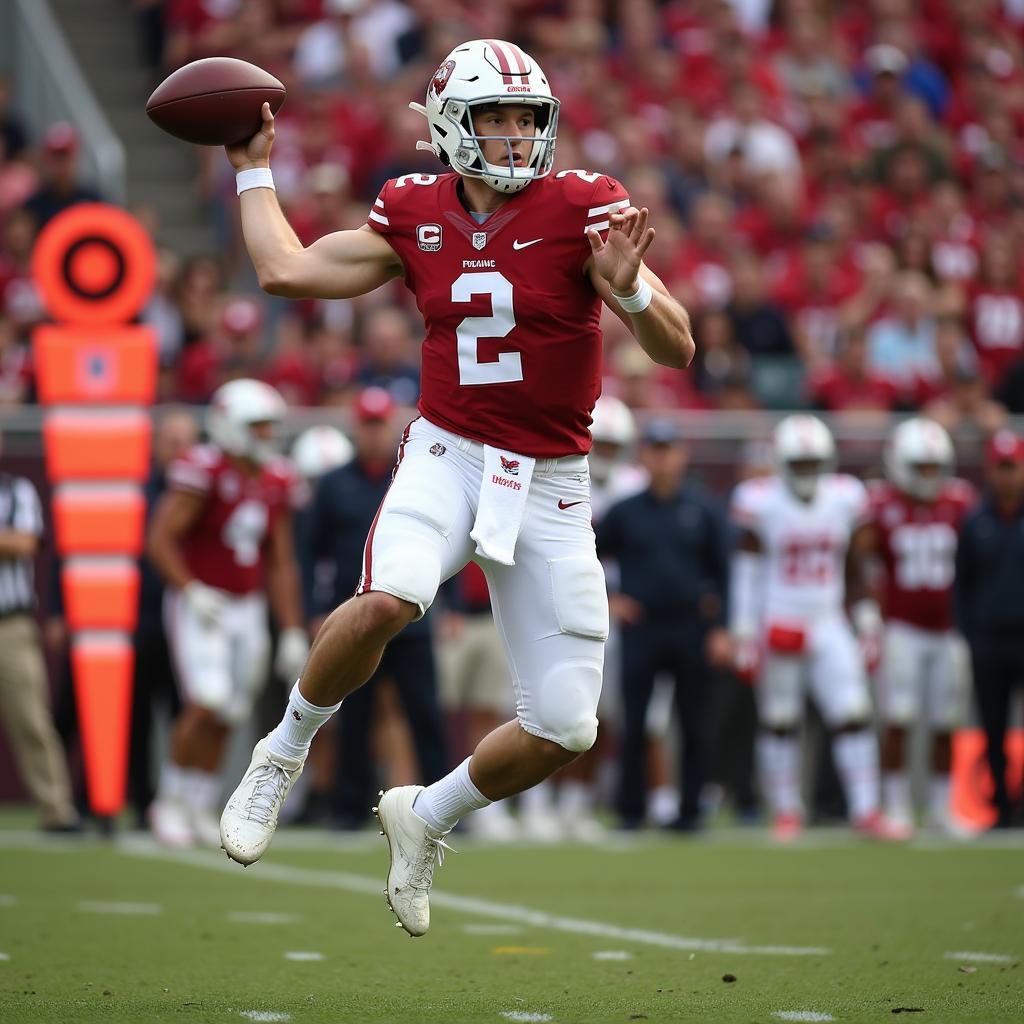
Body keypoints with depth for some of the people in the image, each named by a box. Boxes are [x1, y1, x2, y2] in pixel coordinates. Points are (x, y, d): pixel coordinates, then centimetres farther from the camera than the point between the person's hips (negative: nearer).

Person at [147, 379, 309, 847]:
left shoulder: (277, 483, 6)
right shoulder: (204, 472, -14)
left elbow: (281, 565, 12)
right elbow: (160, 540, -15)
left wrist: (292, 632, 9)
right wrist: (191, 591, -25)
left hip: (248, 609, 6)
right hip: (201, 605, -6)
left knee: (225, 719, 7)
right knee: (206, 703, -18)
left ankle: (201, 808, 18)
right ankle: (170, 801, -3)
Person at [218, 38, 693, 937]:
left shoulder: (580, 208, -8)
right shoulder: (417, 215, 1)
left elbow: (677, 349, -12)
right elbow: (287, 270, 9)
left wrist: (628, 289, -32)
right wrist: (254, 169, 16)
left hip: (551, 486, 0)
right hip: (448, 456, 0)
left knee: (564, 731, -1)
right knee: (386, 600, -34)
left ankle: (426, 816, 27)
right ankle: (284, 753, -7)